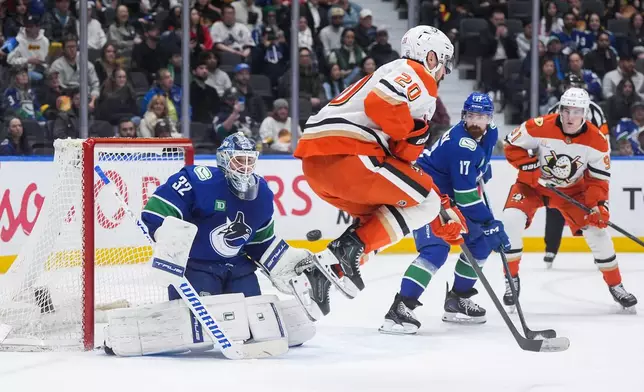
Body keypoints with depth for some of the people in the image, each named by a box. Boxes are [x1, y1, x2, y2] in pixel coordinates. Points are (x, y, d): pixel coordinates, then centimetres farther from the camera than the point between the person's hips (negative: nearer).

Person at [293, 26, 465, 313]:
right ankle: (344, 253, -11)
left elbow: (402, 161, 30)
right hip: (343, 156, -10)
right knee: (424, 203, -1)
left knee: (379, 218, 25)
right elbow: (381, 102, -22)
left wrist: (445, 212, 28)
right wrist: (414, 134, -4)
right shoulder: (415, 74, 2)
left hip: (314, 159, 10)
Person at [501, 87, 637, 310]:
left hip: (572, 189, 2)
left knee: (597, 229, -5)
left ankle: (615, 285, 12)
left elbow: (599, 178, -10)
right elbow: (512, 145, -12)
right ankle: (511, 278, -6)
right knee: (511, 221, -23)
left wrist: (598, 205, -24)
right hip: (533, 184, -2)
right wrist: (529, 168, -23)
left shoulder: (597, 141, -18)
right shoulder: (540, 127, -25)